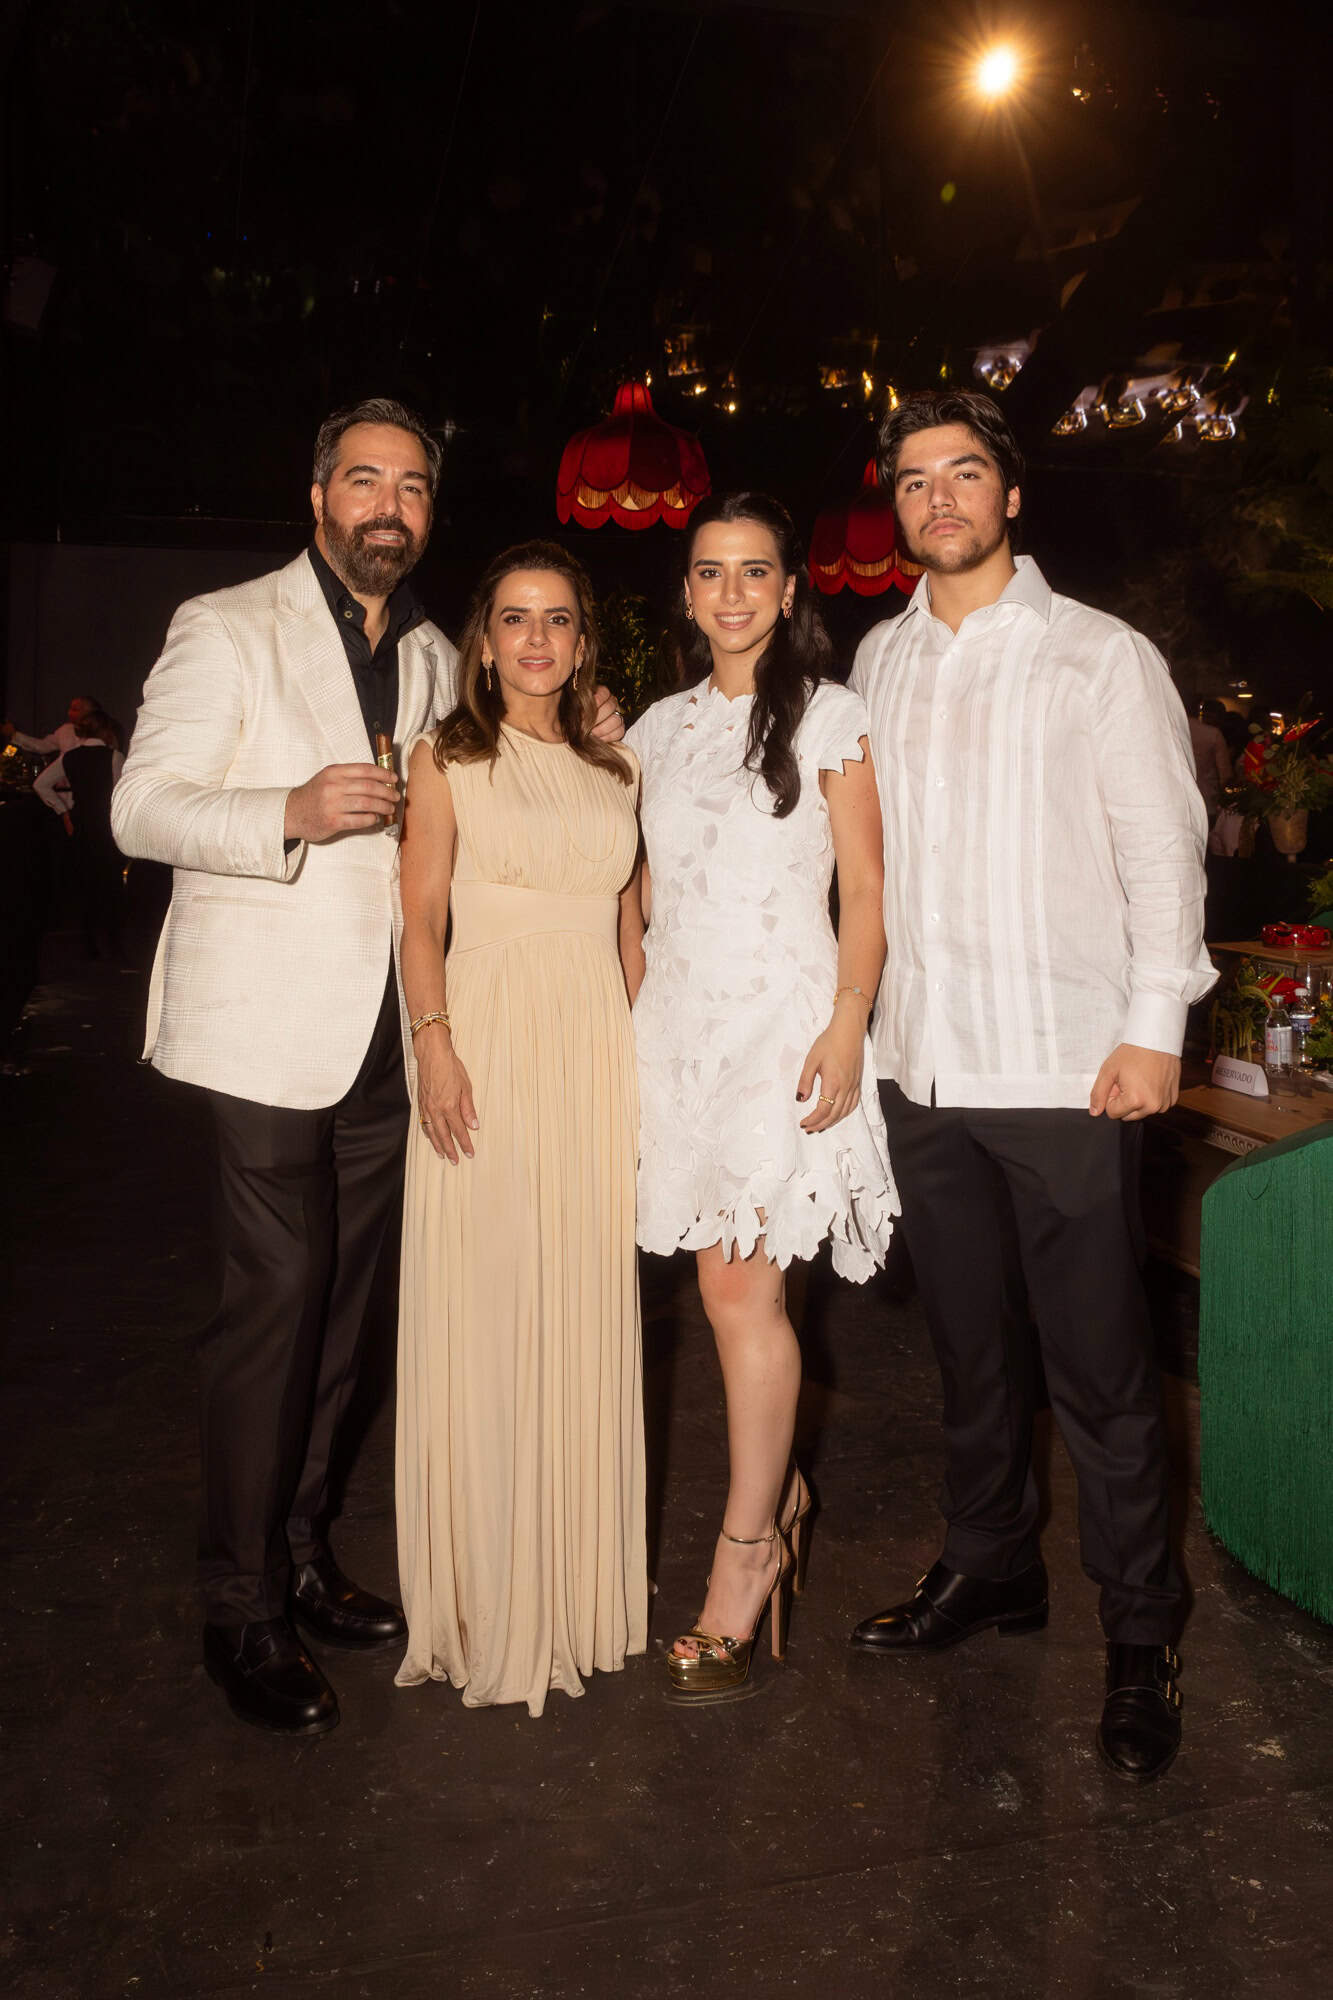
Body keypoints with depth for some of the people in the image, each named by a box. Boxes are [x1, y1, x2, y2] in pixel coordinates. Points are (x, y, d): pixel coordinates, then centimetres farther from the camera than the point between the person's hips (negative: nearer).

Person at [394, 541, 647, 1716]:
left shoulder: (615, 771, 14)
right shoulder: (448, 761, 5)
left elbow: (632, 924, 15)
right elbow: (422, 920, -1)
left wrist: (646, 1050, 9)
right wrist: (435, 1043, -14)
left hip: (598, 1047, 4)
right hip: (489, 1040, -3)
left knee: (589, 1307, 8)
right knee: (483, 1308, -1)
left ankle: (581, 1585, 25)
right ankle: (487, 1601, 15)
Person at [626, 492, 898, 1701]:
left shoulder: (827, 717, 2)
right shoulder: (659, 729, 14)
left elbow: (866, 892, -2)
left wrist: (847, 1026, -13)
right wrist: (623, 1015, 10)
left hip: (783, 1021, -4)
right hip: (680, 1018, 4)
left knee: (745, 1288, -8)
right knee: (726, 1287, 7)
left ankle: (746, 1551, 7)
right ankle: (778, 1491, 27)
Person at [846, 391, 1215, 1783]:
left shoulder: (1101, 657, 0)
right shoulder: (879, 662, 14)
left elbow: (1163, 846, -3)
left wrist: (1155, 1024, -10)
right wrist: (864, 1007, 12)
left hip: (1066, 1068, -4)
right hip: (921, 1064, 5)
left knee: (1099, 1366, 0)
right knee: (969, 1341, 16)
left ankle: (1139, 1639, 17)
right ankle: (991, 1568, 35)